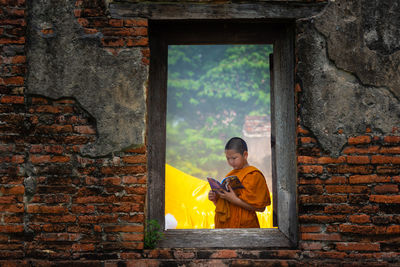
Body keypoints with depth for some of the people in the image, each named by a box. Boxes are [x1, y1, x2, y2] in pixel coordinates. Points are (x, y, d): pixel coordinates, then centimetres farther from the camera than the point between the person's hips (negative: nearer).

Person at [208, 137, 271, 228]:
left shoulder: (254, 175, -7)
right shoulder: (231, 174, 15)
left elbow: (260, 207, -14)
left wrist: (234, 200, -20)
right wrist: (215, 198, 2)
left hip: (243, 226, -6)